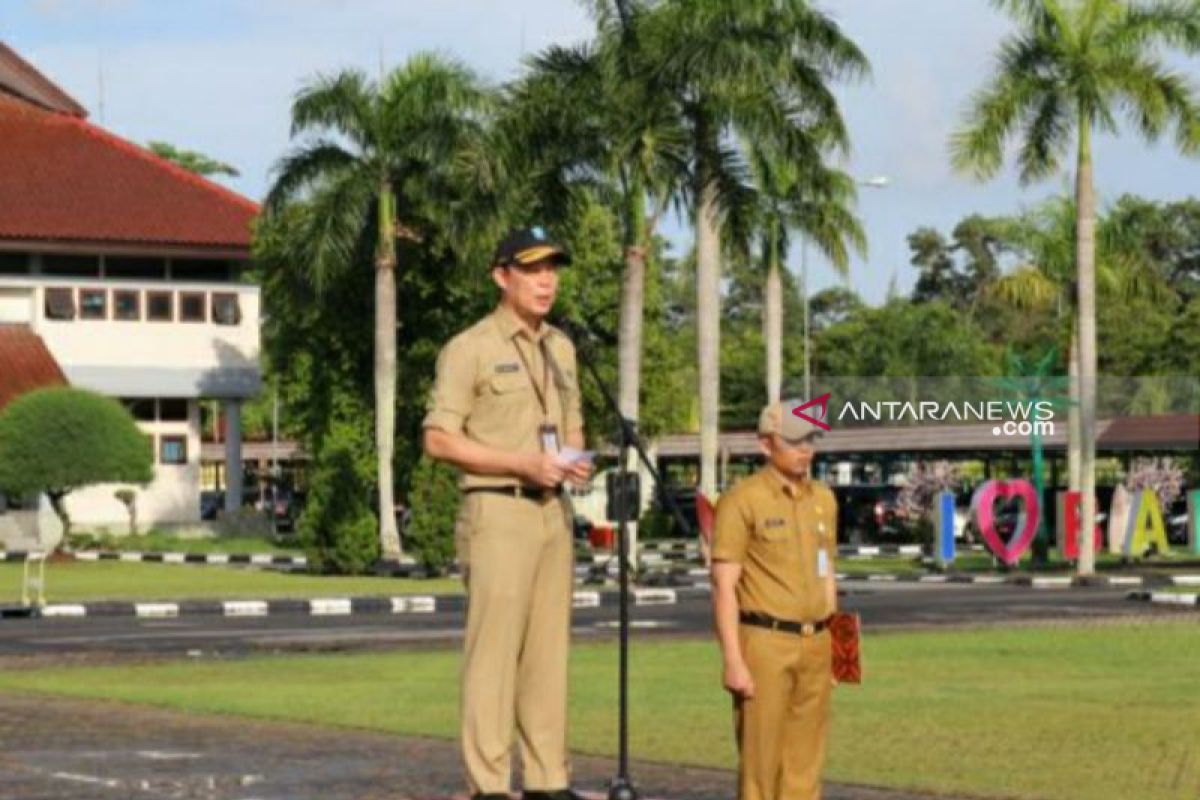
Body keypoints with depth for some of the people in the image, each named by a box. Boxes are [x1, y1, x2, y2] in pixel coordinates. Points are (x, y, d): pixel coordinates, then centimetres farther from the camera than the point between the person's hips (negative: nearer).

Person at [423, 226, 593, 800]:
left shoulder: (560, 348, 15)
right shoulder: (470, 349, -7)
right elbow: (438, 439, -11)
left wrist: (576, 462, -1)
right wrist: (523, 463, -18)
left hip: (553, 512, 7)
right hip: (498, 511, -7)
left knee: (549, 649, 8)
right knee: (494, 648, -8)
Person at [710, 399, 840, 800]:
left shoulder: (823, 499, 12)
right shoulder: (742, 500, -8)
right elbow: (724, 586, -11)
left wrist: (834, 645, 16)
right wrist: (733, 661, -17)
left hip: (814, 645, 6)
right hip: (763, 642, -6)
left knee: (805, 763, 7)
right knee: (761, 761, -4)